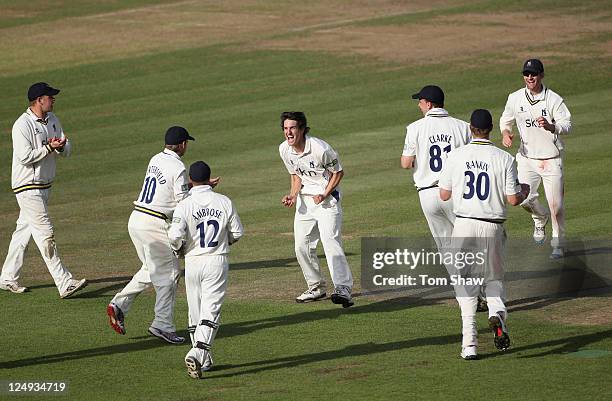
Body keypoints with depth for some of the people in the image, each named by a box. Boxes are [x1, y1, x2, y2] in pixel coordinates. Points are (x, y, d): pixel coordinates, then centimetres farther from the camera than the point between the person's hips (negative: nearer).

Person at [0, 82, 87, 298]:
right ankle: (65, 284, -16)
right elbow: (25, 156, -23)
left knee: (24, 230, 15)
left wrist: (61, 146, -14)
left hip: (44, 185, 9)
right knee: (45, 233, -10)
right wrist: (50, 147, -22)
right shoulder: (23, 125, -17)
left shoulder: (52, 119, 9)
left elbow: (67, 150, 9)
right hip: (27, 186, -9)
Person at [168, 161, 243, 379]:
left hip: (193, 262, 0)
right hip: (217, 262, 0)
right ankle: (198, 353, -22)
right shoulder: (224, 202, -1)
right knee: (211, 312, -3)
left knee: (195, 314, 13)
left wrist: (179, 248, 3)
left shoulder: (184, 205, -8)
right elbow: (237, 233, 5)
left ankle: (204, 360, 20)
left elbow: (175, 235, -19)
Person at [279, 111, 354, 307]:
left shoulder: (320, 149, -22)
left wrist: (324, 195, -18)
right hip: (304, 199, 7)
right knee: (302, 247, 7)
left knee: (331, 243, -21)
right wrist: (293, 195, -4)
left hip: (327, 198, -7)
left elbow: (338, 172, -9)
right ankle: (317, 287, 23)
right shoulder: (284, 149, -3)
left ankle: (343, 288, -27)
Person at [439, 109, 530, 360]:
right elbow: (513, 199, -5)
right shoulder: (504, 159, -5)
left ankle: (469, 344, -2)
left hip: (464, 225, 0)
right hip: (492, 228, 0)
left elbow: (444, 195, 3)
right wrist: (524, 191, 18)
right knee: (493, 277, 18)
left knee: (465, 282, 7)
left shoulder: (455, 156, -2)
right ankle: (497, 313, -15)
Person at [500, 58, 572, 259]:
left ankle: (558, 243, 19)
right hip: (527, 158, 2)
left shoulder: (554, 99, -10)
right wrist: (505, 133, -5)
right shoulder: (515, 98, 1)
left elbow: (567, 126, -18)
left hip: (552, 160, -2)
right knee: (524, 198, -15)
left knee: (556, 204, 0)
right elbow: (505, 119, 17)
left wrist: (550, 126, -38)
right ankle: (540, 218, 20)